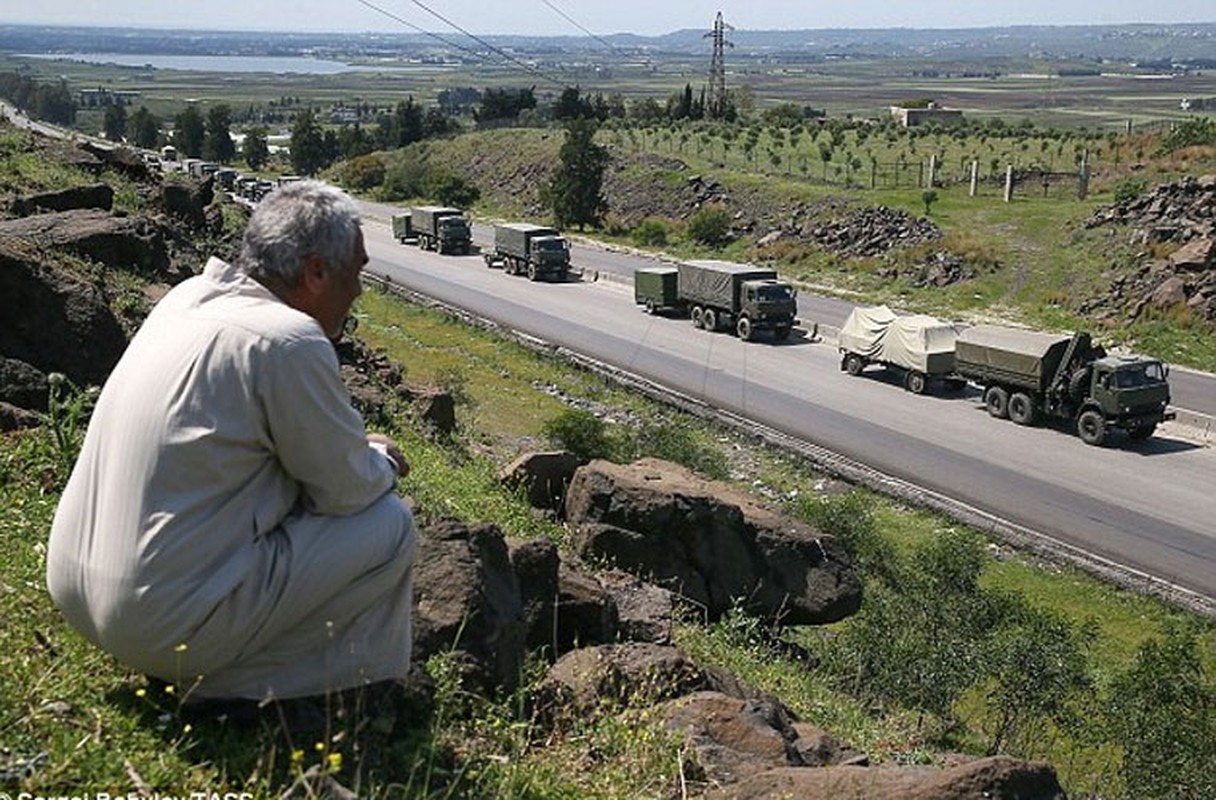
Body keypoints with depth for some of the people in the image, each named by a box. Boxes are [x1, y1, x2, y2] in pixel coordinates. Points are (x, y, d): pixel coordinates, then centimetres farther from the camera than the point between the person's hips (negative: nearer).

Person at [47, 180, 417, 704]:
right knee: (391, 527, -2)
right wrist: (381, 460, 11)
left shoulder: (189, 296, 7)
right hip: (164, 626, -9)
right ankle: (229, 683, 3)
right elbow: (347, 490, -9)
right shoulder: (289, 342, -20)